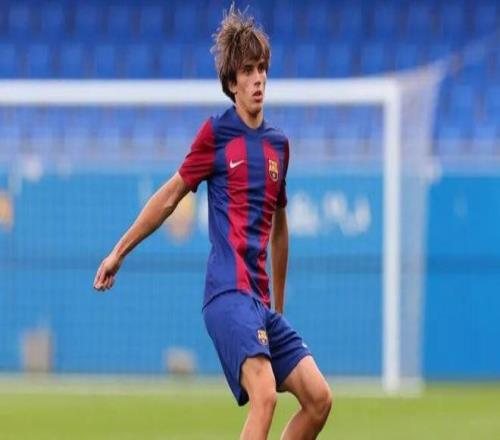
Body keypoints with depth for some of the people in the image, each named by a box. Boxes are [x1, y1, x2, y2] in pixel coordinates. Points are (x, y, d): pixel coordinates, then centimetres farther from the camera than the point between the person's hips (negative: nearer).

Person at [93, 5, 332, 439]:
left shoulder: (279, 144, 15)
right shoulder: (216, 134, 0)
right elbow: (170, 196, 8)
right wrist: (119, 252, 10)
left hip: (260, 298, 7)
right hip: (228, 290, -7)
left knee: (319, 399, 0)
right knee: (264, 395, -25)